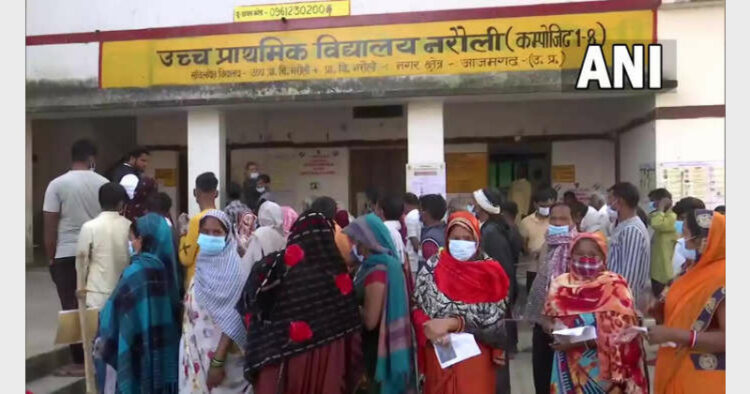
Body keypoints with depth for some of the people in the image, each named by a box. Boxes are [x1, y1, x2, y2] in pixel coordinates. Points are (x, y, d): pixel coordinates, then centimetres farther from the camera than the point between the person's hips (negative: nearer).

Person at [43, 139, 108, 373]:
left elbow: (50, 226, -5)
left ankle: (80, 362, 6)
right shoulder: (103, 184, 0)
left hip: (67, 255, -2)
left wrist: (51, 258, 5)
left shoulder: (57, 184, -5)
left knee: (72, 308, 3)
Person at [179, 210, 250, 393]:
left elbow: (232, 319, -19)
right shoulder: (203, 264, 7)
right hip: (196, 350, 6)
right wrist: (189, 351, 8)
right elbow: (190, 309, 11)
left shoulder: (233, 267, -15)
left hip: (220, 352, -6)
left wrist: (218, 361, -22)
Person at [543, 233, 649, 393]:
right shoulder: (560, 284, 3)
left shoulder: (615, 286, -7)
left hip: (603, 367, -2)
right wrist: (553, 329, -14)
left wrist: (583, 342, -22)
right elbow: (549, 319, 9)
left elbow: (621, 332, -13)